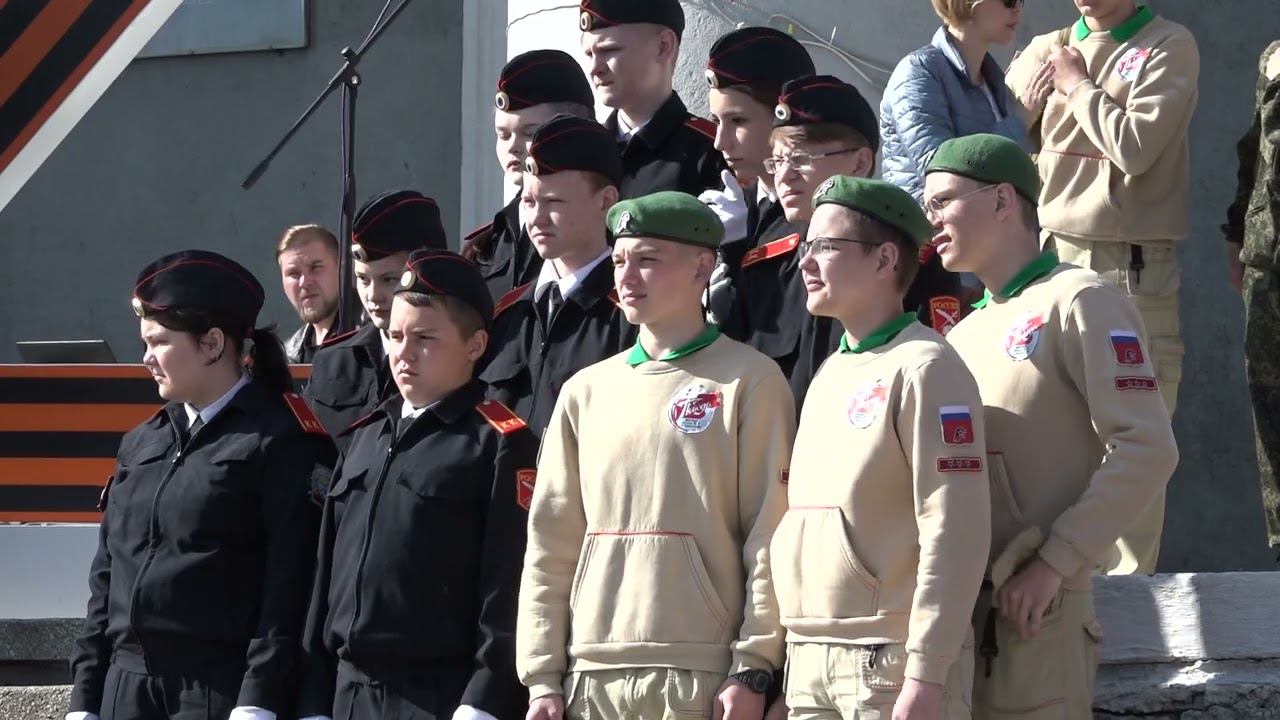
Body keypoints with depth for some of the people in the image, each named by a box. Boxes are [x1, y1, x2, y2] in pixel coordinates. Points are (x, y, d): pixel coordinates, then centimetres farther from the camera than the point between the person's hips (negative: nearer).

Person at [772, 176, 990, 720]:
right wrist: (795, 658, 14)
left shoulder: (924, 368, -8)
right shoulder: (828, 376, 18)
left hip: (891, 658, -8)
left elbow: (956, 533, -15)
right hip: (809, 663, 8)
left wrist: (926, 674, -20)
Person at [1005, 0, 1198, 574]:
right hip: (1050, 262, 4)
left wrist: (1076, 85, -2)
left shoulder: (1169, 47, 0)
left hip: (1132, 270, -4)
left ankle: (1128, 579, -3)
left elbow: (1135, 146, -13)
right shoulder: (1044, 52, 14)